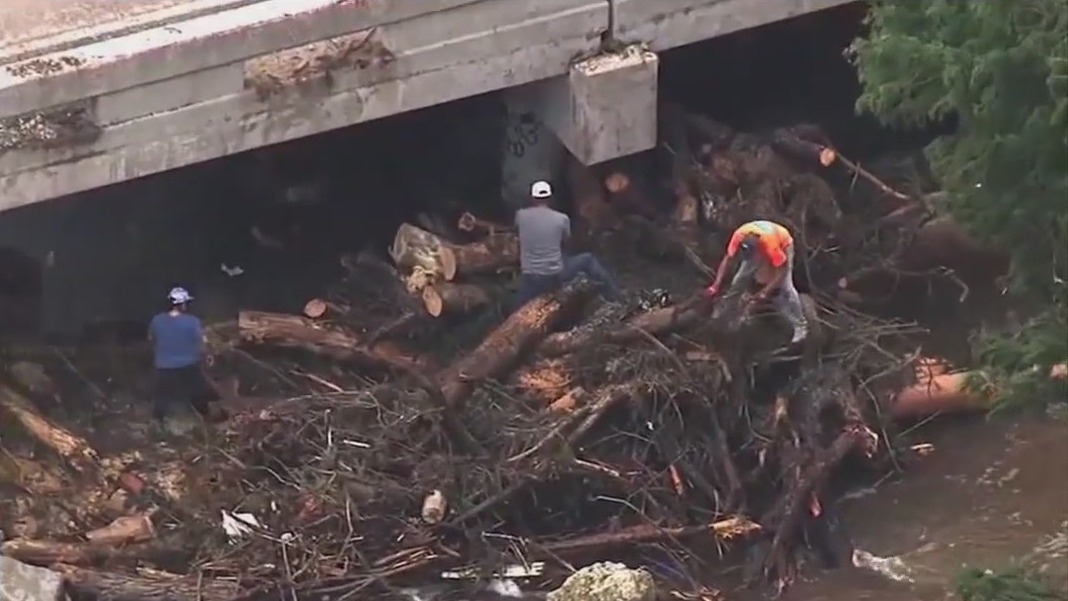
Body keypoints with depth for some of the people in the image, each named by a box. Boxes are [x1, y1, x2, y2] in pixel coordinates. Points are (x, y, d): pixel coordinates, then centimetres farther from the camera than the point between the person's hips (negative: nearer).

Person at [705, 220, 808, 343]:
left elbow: (782, 271, -37)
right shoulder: (739, 237, -34)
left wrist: (765, 292, -43)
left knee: (785, 287, -17)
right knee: (740, 280, -4)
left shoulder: (771, 244, -45)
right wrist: (716, 285, -32)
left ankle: (800, 326, -8)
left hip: (782, 245, -5)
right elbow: (727, 259, -24)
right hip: (759, 247, 5)